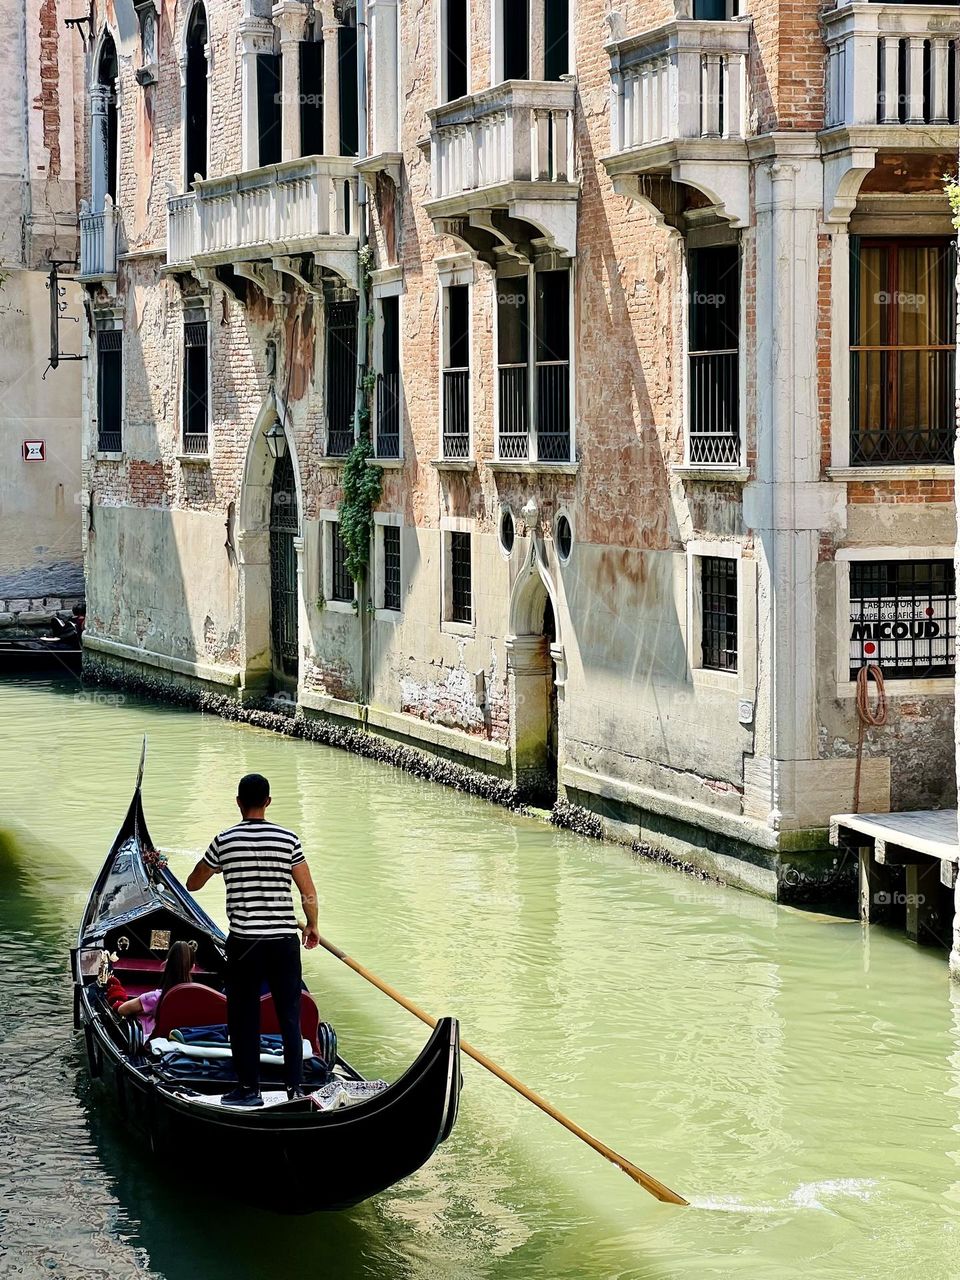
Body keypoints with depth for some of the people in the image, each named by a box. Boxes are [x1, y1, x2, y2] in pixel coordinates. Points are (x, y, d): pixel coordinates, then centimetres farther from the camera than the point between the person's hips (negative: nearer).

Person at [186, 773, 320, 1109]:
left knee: (244, 1017, 9)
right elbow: (309, 893, 0)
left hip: (243, 943, -1)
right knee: (290, 1017, 8)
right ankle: (294, 1087, 7)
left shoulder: (224, 841, -4)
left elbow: (193, 884, 10)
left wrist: (214, 864, 31)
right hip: (284, 941, 1)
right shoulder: (288, 839, -3)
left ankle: (248, 1088, 11)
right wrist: (312, 927, 17)